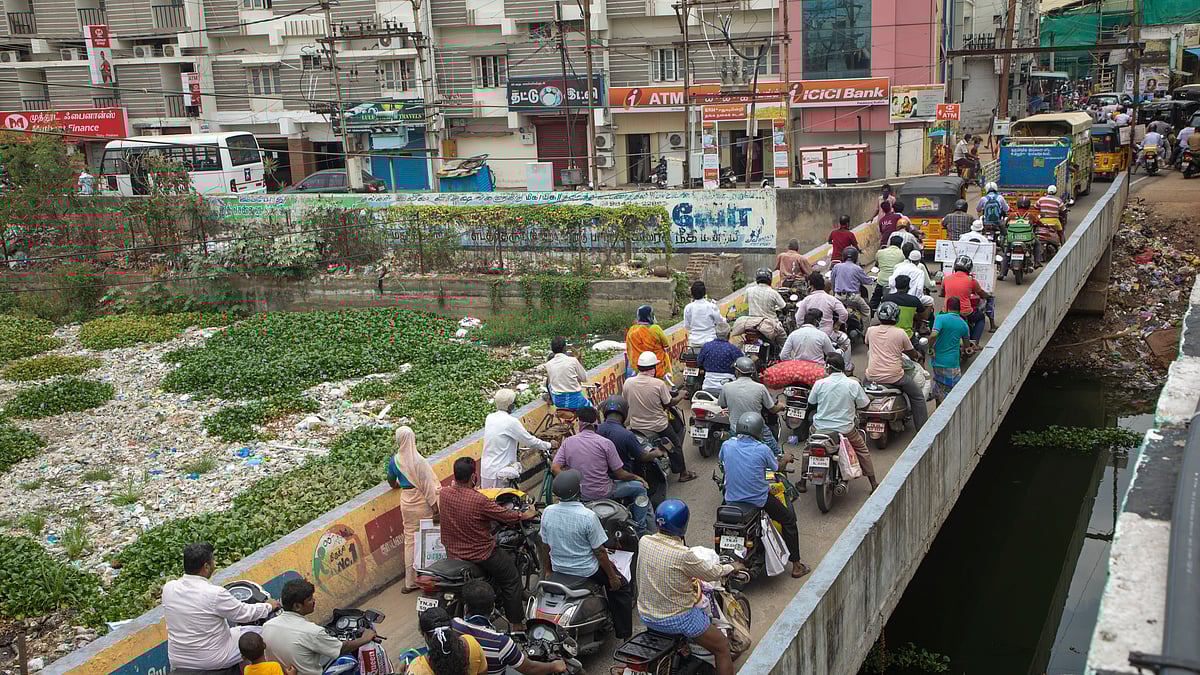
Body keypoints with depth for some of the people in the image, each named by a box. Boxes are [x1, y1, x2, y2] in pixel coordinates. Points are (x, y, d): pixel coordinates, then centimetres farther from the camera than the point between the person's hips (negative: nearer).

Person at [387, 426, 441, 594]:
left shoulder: (394, 460, -2)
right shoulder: (419, 460, -18)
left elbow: (392, 482, 15)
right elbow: (428, 485, -16)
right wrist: (435, 507, -11)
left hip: (406, 500, 5)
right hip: (422, 502, -5)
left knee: (409, 539, 14)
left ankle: (410, 582, 18)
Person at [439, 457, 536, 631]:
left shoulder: (444, 493, -10)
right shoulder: (480, 501, -27)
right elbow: (505, 515, -15)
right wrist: (525, 515, 3)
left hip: (452, 552, 7)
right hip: (480, 554, -7)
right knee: (511, 579, 12)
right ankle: (517, 625, 16)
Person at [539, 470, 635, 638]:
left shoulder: (547, 512, -11)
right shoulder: (588, 516, -26)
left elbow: (546, 544, 2)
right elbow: (599, 551, -18)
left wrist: (549, 570, 18)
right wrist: (612, 576, -5)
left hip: (559, 569, 6)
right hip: (586, 572, -6)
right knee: (621, 588, 18)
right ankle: (625, 634, 21)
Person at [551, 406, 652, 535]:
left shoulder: (568, 442, -3)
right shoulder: (605, 443, -15)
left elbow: (555, 468, -8)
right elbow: (620, 474, -11)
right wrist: (636, 477, 9)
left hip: (579, 494, 5)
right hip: (602, 493, -5)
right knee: (640, 487, 12)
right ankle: (641, 531, 15)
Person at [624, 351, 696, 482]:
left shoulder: (627, 383, -12)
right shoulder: (659, 384, -22)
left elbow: (625, 401, 3)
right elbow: (670, 403, -10)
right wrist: (681, 396, 10)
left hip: (635, 427, 3)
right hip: (658, 427, -3)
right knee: (676, 444, 21)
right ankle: (682, 473, 32)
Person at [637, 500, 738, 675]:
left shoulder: (644, 542, -9)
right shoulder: (683, 555, -27)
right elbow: (711, 573, -13)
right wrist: (732, 568, 7)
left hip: (645, 615, 7)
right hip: (676, 619, -7)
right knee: (722, 647, 12)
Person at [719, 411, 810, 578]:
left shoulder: (726, 445, -6)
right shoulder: (762, 450, -16)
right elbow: (776, 467, 2)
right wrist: (785, 459, 25)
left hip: (731, 499, 4)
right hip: (759, 500, -4)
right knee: (789, 519, 17)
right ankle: (796, 566, 21)